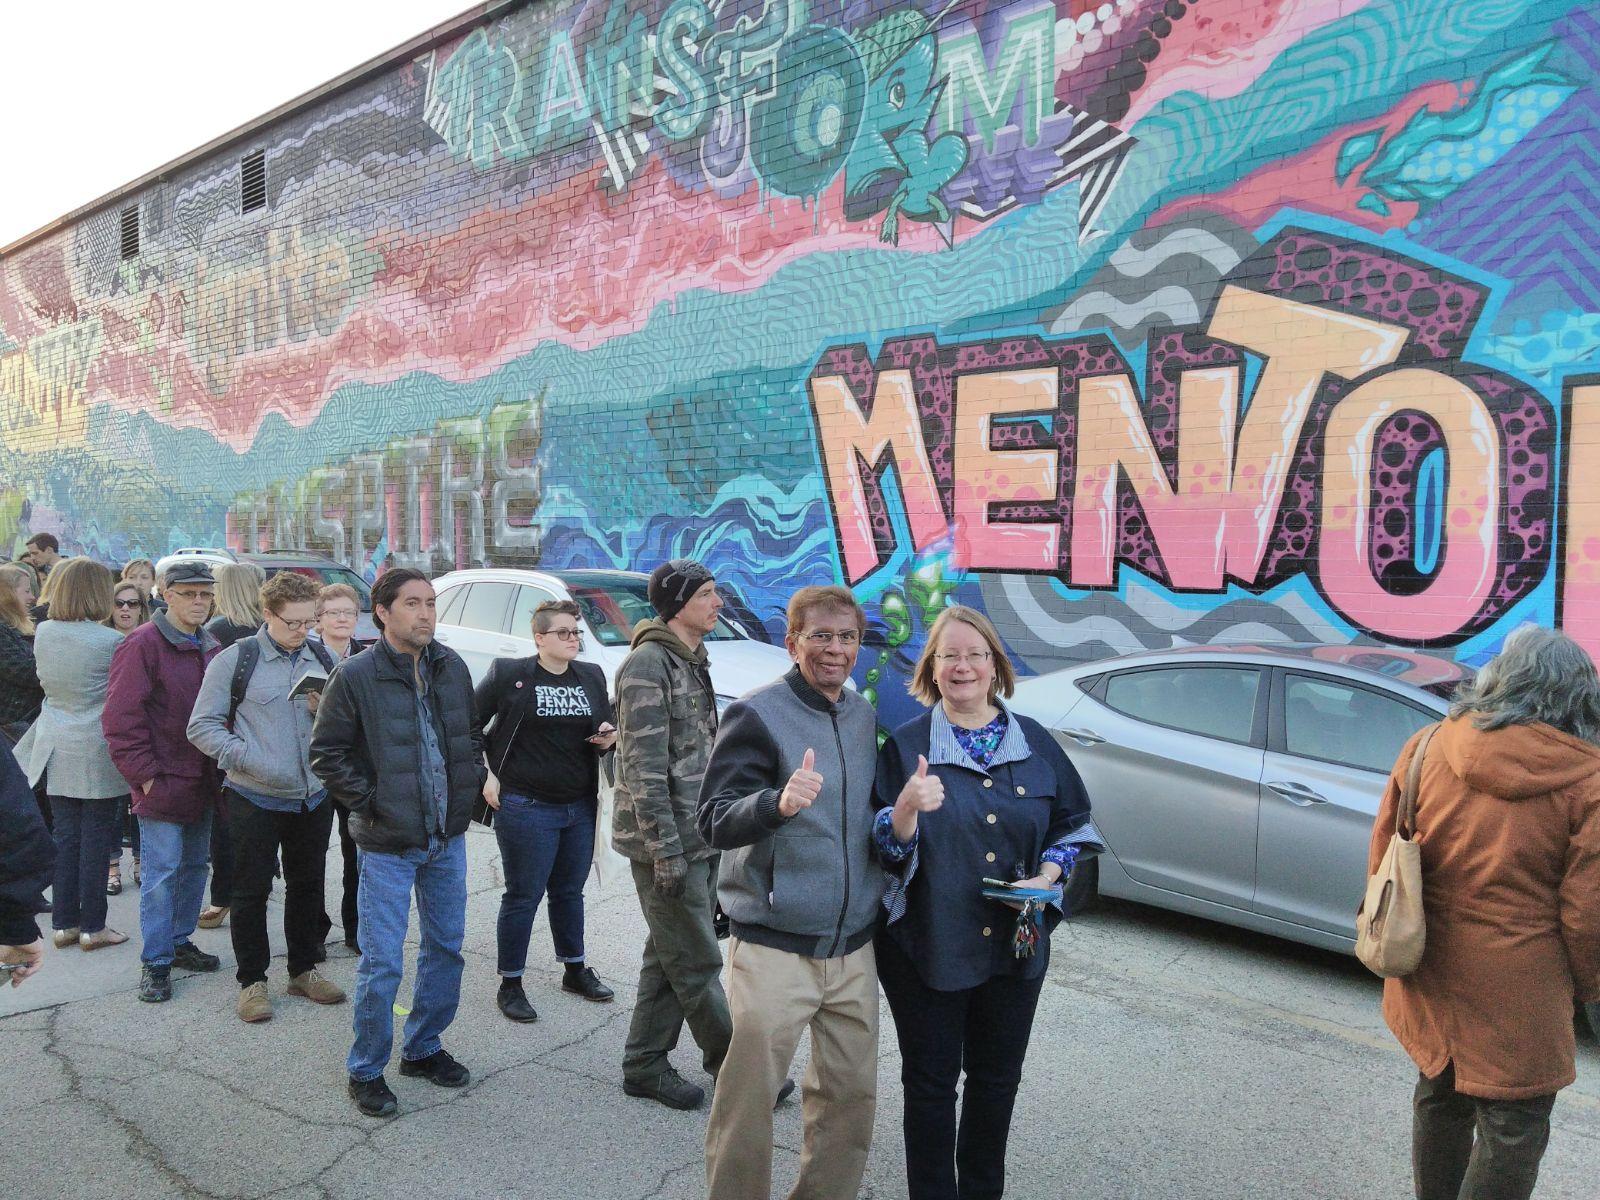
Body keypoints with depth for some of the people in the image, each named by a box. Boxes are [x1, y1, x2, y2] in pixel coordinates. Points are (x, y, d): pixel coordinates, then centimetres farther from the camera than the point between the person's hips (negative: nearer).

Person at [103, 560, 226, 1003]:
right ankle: (155, 962, 8)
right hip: (163, 782, -7)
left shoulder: (209, 647, 10)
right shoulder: (143, 644, -12)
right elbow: (120, 717, -15)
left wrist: (218, 765, 9)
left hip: (201, 780, 7)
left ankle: (180, 942, 28)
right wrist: (146, 775, -15)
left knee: (195, 865, 14)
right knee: (163, 872, -3)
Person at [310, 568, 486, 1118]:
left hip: (448, 837, 5)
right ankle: (366, 1070, 21)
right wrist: (370, 804, -12)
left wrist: (471, 785, 5)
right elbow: (326, 753, -7)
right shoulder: (355, 676, -13)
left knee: (446, 947, 15)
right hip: (388, 844, -5)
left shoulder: (452, 667, 2)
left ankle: (423, 1048, 34)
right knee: (383, 962, 1)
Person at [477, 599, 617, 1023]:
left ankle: (575, 970, 33)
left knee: (569, 892, 18)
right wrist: (485, 776, -6)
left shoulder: (592, 677, 7)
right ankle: (510, 985, 18)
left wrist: (609, 738, -6)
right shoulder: (509, 674, -7)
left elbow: (604, 731, 17)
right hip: (526, 807, -5)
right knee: (524, 895, 4)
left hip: (581, 807, 5)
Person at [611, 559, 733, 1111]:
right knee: (697, 963, 3)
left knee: (668, 958, 15)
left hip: (700, 837, 9)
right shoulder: (648, 663, -16)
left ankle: (645, 1065, 27)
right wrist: (666, 851, -19)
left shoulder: (693, 660, 12)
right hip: (669, 841, -9)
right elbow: (644, 768, -19)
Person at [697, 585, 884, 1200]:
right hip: (774, 947, -5)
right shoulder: (758, 713, -11)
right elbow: (715, 821, -17)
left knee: (852, 1091, 14)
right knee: (749, 1100, 1)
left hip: (852, 947, 6)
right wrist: (779, 803, -36)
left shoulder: (865, 716, 8)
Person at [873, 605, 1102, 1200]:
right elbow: (885, 848, -9)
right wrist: (908, 809, -30)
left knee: (997, 1078, 18)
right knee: (931, 1082, 9)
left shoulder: (1034, 741, 1)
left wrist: (1048, 874, -8)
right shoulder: (906, 745, -7)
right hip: (927, 945, -3)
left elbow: (1072, 824, 10)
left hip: (1015, 944, 3)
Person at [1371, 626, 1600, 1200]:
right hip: (1517, 992, -4)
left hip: (1430, 977, 4)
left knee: (1439, 1099, 23)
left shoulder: (1428, 746, -5)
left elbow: (1383, 856, 2)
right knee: (1513, 1127, 11)